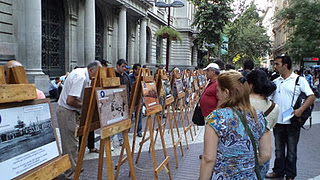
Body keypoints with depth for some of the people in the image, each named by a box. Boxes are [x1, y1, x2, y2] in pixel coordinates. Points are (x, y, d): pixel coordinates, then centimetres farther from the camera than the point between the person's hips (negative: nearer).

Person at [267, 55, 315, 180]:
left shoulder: (299, 80, -5)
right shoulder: (275, 82, 9)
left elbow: (312, 96, -9)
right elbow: (270, 99, 13)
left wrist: (301, 110, -22)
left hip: (292, 122, -4)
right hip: (277, 121, 4)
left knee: (291, 150, 8)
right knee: (279, 149, 15)